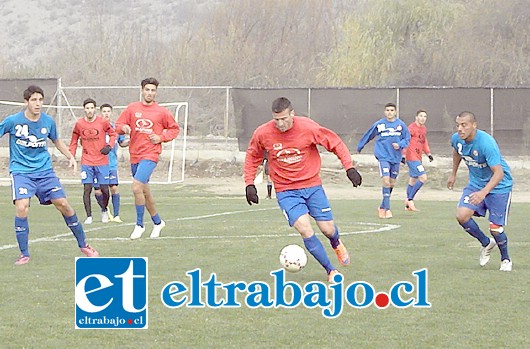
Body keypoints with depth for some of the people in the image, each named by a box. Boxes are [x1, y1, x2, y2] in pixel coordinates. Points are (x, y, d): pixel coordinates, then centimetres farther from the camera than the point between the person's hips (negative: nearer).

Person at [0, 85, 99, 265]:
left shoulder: (48, 122, 1)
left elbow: (57, 141, 20)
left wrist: (70, 157, 10)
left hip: (44, 170, 3)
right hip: (21, 171, -3)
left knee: (63, 204, -5)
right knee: (21, 206, -23)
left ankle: (83, 245, 14)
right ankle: (24, 254, -8)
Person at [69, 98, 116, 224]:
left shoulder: (102, 122, -5)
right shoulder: (79, 124, 0)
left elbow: (113, 134, 9)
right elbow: (74, 141, 11)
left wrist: (109, 146, -8)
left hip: (102, 161, -1)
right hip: (86, 162, 1)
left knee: (104, 189, 2)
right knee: (87, 189, -7)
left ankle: (104, 211, 29)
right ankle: (89, 216, 0)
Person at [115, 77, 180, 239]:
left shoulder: (162, 112, 1)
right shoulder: (132, 108, 7)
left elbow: (175, 129, 12)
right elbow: (118, 126, 9)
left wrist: (161, 137, -4)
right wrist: (124, 128, -14)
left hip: (150, 155, -5)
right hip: (135, 155, 5)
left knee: (137, 187, -20)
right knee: (144, 191, 13)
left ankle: (139, 225, -8)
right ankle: (158, 222, 31)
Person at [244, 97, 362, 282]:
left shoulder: (308, 127, -13)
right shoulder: (262, 134, -10)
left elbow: (336, 143, -2)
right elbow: (252, 157, 9)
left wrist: (349, 168, -8)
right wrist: (249, 184, 4)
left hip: (312, 186, 1)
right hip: (286, 192, -1)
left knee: (328, 229, 1)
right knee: (305, 229, -19)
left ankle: (337, 244, 42)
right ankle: (330, 271, -4)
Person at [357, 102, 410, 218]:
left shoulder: (401, 124, 1)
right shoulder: (379, 124, -2)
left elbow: (407, 139, 9)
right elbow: (368, 136, 12)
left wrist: (400, 145, -12)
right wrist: (360, 147, 24)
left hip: (396, 158, 3)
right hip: (383, 156, -3)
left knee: (392, 184, 10)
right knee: (386, 181, -17)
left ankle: (382, 207, 26)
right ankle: (387, 209, -15)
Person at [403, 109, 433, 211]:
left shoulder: (424, 129, 15)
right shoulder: (412, 128, -12)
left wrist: (428, 153, 15)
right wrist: (403, 155, -19)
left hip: (417, 158, 9)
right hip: (412, 157, -9)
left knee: (413, 180, 13)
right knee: (423, 177, -16)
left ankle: (408, 205, 20)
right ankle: (410, 199, -9)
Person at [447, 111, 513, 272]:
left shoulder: (486, 143, -32)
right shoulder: (456, 139, -12)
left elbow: (499, 173, -36)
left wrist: (484, 192, -49)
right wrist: (453, 174, 24)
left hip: (498, 186, -6)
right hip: (476, 183, 6)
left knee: (495, 228, -8)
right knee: (462, 215, -15)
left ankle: (505, 259, 22)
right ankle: (486, 243, 12)